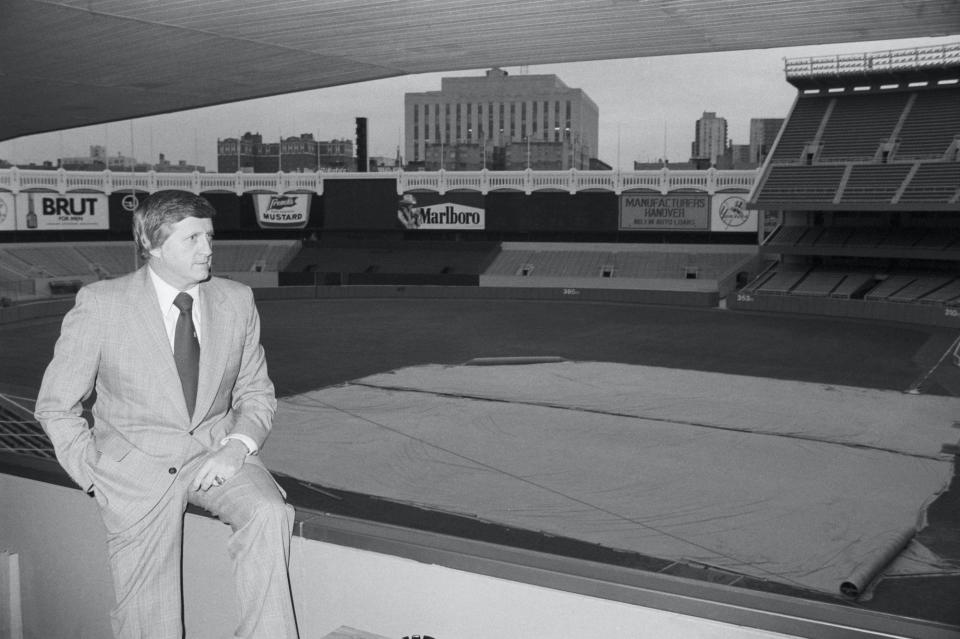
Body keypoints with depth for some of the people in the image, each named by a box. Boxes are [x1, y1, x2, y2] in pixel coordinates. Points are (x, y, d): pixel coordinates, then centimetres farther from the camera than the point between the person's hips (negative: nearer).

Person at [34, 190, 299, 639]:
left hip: (217, 454, 2)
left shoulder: (237, 301, 1)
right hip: (136, 464, -2)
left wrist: (237, 446, -9)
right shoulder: (99, 305, -8)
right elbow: (56, 407, 0)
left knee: (270, 514, -27)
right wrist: (97, 477, -8)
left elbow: (256, 392, 10)